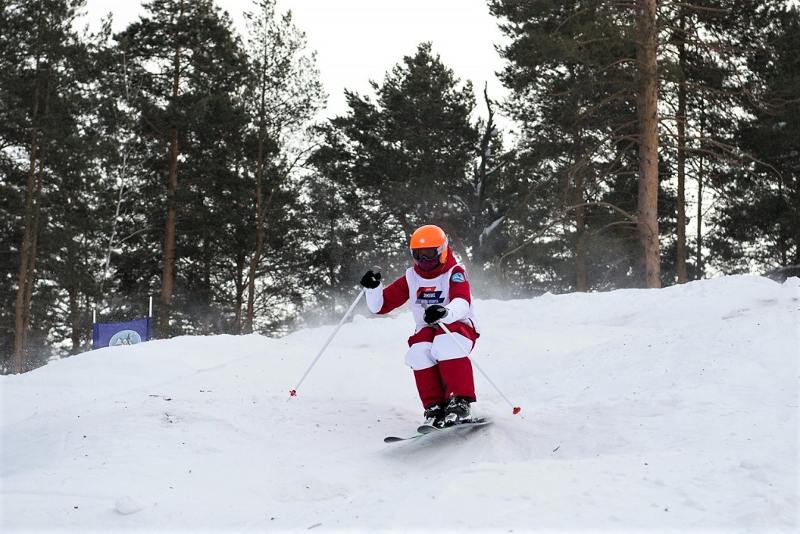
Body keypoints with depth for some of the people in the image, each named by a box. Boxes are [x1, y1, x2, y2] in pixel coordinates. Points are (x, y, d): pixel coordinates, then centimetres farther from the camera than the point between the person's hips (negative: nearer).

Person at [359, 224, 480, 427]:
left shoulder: (455, 273, -7)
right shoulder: (411, 278, 7)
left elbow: (462, 303, -28)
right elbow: (380, 305, 7)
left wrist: (445, 312, -51)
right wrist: (372, 289, -16)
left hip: (458, 326, -4)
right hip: (426, 331, 4)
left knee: (445, 344, -38)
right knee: (419, 352, -30)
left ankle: (459, 402, -35)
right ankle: (435, 407, -24)